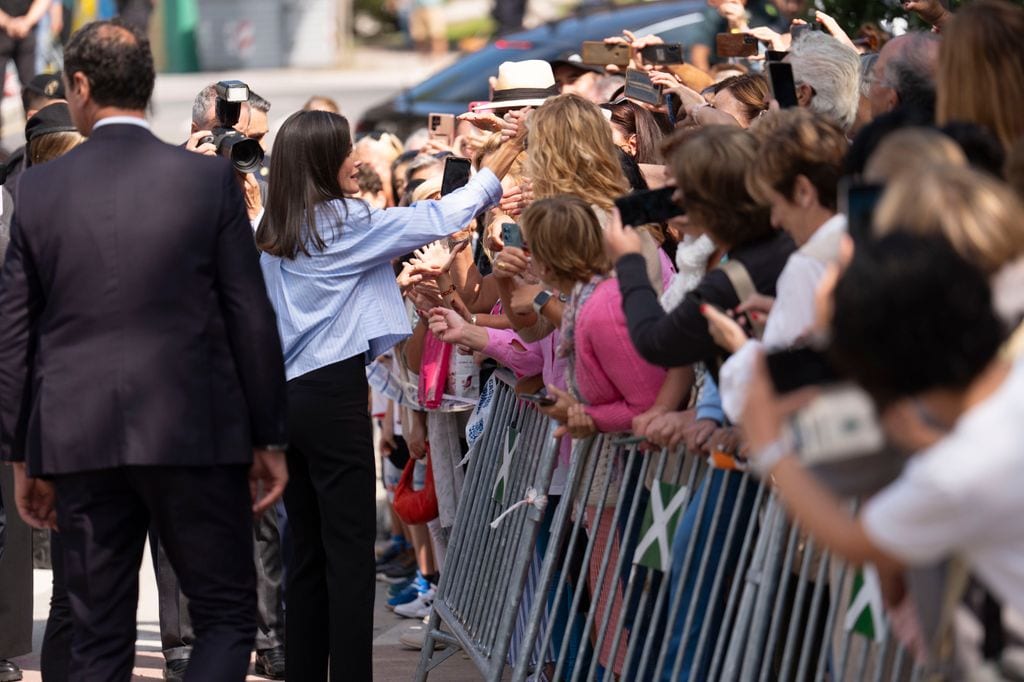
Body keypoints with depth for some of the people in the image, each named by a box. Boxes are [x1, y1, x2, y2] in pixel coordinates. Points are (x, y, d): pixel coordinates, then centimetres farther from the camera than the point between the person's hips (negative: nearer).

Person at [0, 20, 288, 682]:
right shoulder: (209, 179, -3)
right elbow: (251, 317, -2)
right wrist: (269, 438, 6)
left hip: (79, 440, 2)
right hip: (194, 430, -2)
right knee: (227, 617, 6)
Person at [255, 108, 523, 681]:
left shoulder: (273, 235, 12)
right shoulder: (344, 222, -8)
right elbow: (435, 220, -4)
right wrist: (496, 169, 6)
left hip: (285, 394, 7)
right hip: (333, 394, -7)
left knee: (307, 547, 10)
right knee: (351, 547, -6)